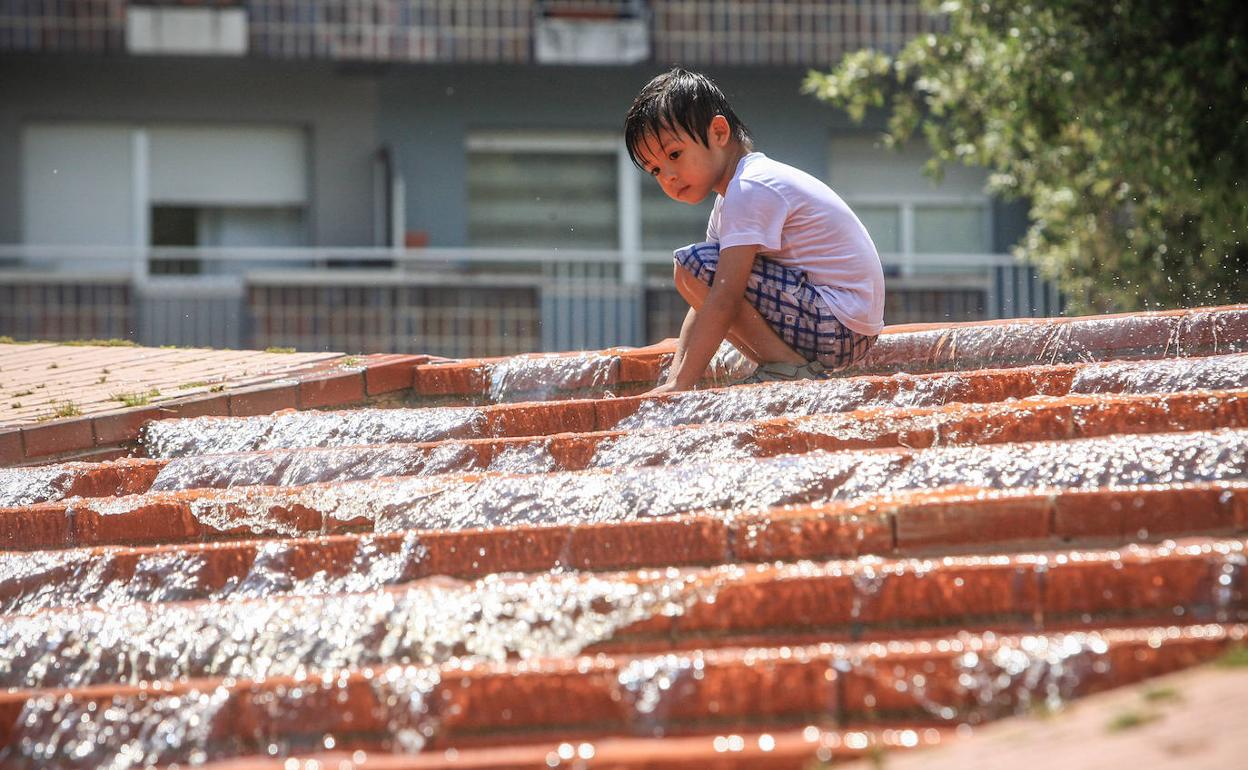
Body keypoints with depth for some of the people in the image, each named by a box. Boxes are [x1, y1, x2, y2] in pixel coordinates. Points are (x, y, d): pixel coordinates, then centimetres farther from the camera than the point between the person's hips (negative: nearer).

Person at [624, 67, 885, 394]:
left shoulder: (750, 191, -15)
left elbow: (724, 300, -23)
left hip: (840, 326, -11)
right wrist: (675, 377, 7)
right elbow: (705, 298, 17)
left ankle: (788, 368, -14)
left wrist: (680, 386, -25)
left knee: (694, 264, -17)